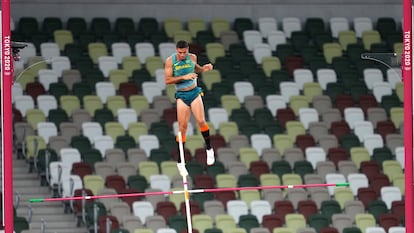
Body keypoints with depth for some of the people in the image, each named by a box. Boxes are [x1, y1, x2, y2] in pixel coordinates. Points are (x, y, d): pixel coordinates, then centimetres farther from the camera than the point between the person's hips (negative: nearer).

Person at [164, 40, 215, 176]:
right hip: (181, 95, -2)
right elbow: (167, 80, -11)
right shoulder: (170, 61, -8)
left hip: (194, 92, 2)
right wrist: (184, 77, -20)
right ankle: (180, 162, 3)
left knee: (201, 121, -11)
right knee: (182, 127, -4)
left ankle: (209, 149, 13)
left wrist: (203, 69, 3)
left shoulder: (192, 57, 0)